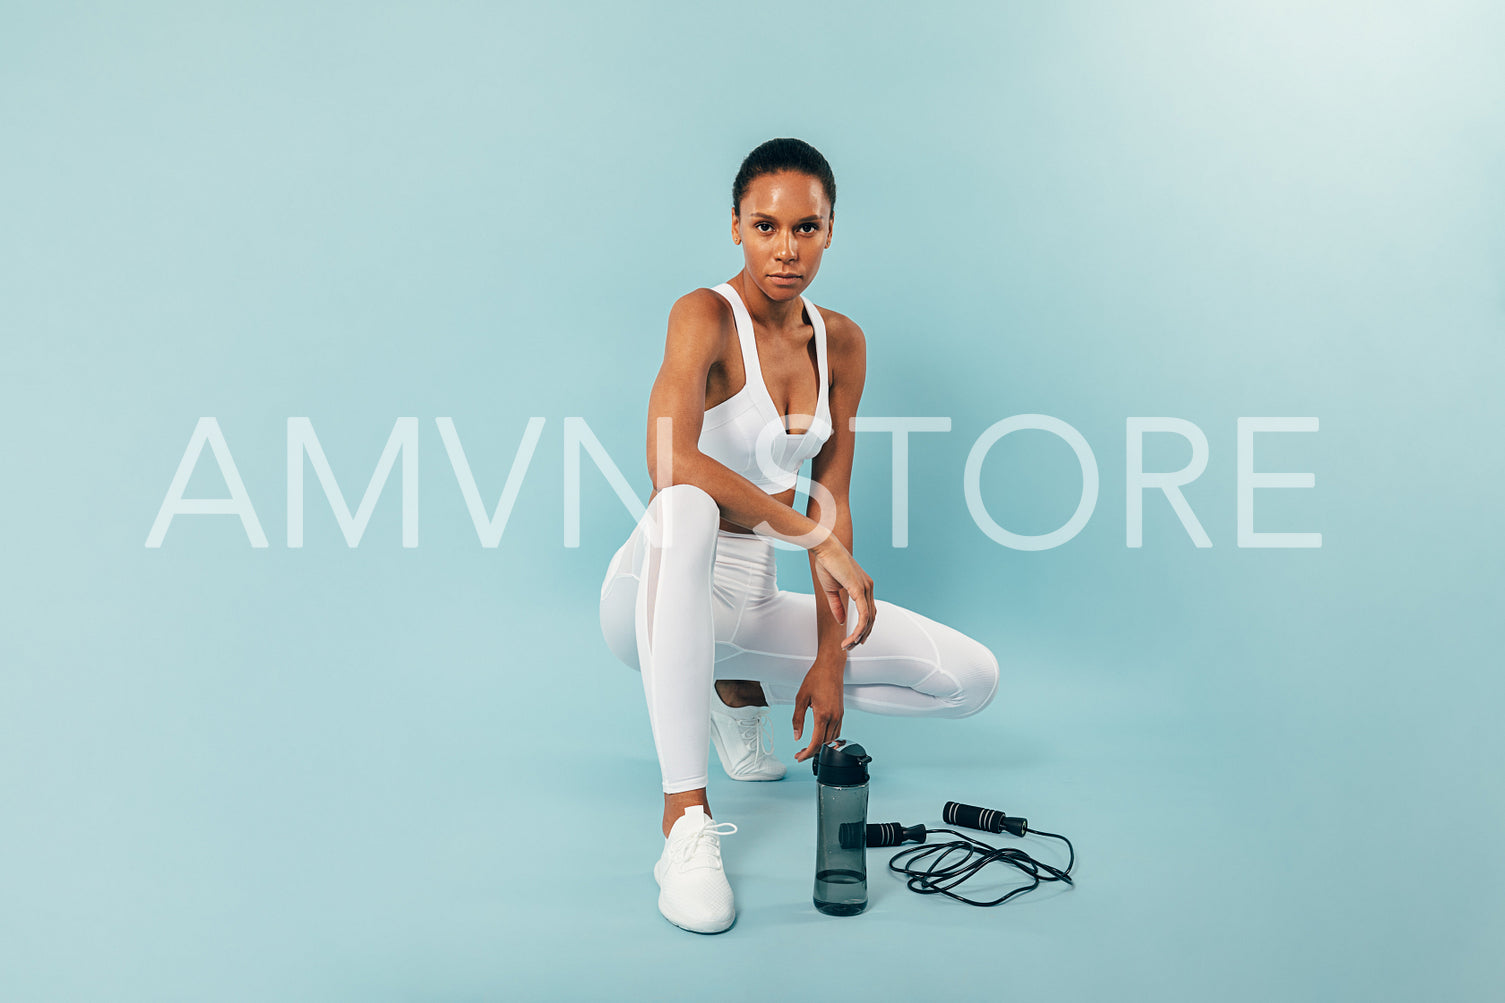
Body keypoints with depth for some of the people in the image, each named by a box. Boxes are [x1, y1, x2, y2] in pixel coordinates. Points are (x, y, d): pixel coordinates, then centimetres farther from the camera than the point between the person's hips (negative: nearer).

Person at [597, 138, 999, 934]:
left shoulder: (840, 341, 4)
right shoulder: (707, 315, -14)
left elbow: (832, 503, 2)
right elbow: (669, 461, -33)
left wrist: (830, 659, -4)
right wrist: (815, 537, -32)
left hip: (752, 601, 6)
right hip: (659, 598, -5)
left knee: (972, 677, -3)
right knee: (687, 510, -42)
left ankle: (742, 693, 12)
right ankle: (684, 822, -35)